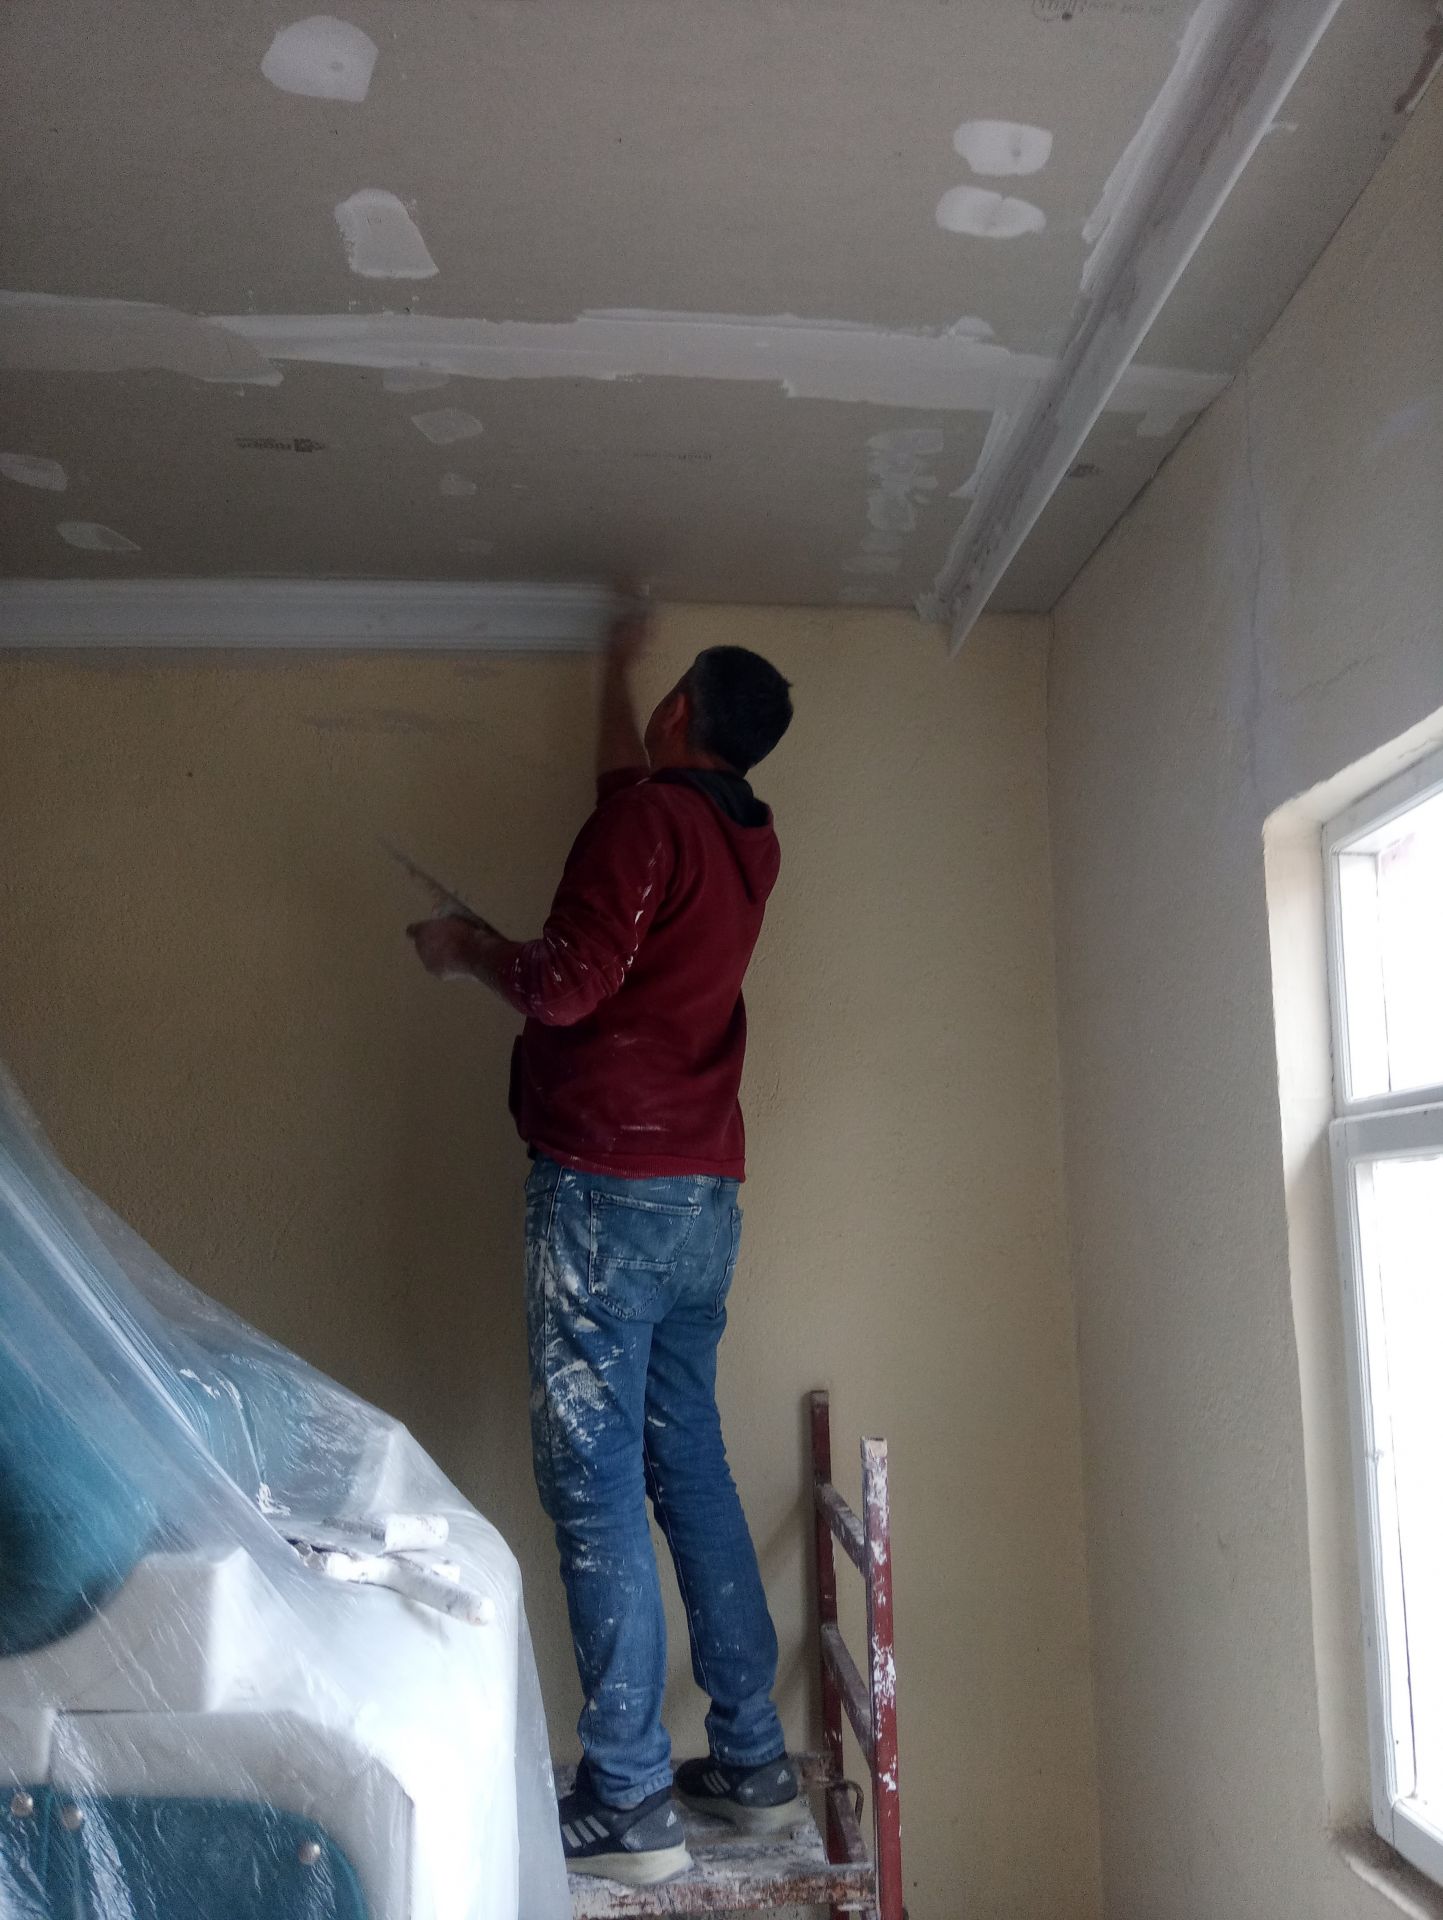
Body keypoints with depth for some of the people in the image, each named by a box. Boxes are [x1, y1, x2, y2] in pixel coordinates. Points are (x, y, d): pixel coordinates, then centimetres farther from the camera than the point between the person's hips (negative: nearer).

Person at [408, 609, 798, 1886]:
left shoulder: (647, 821, -9)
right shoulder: (743, 843, 16)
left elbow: (567, 984, -17)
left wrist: (467, 948, 2)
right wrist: (617, 669, 51)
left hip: (609, 1192, -8)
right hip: (706, 1202, 8)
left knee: (595, 1483, -3)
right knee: (692, 1470, 14)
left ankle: (629, 1805, 2)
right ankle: (754, 1764, 20)